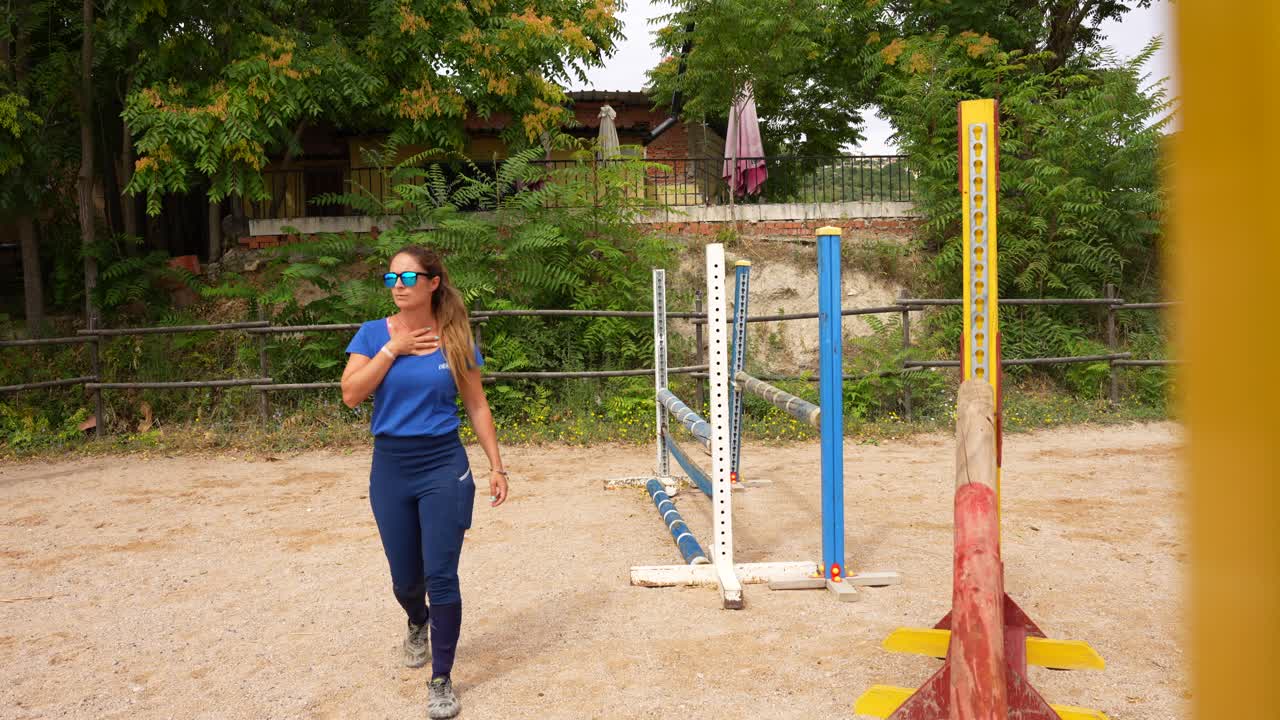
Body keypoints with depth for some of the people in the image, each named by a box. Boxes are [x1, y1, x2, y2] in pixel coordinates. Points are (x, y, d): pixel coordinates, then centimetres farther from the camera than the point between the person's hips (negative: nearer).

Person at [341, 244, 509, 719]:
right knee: (405, 577, 13)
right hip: (390, 467, 2)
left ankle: (441, 681, 11)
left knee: (441, 575, -4)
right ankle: (418, 624, 49)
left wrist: (496, 466, 0)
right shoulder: (374, 333, -1)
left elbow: (476, 406, 3)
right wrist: (393, 348, -16)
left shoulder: (456, 339, -3)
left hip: (443, 465, -2)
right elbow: (350, 395, -12)